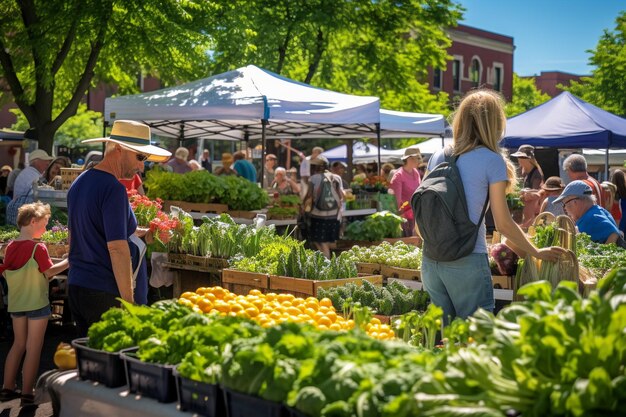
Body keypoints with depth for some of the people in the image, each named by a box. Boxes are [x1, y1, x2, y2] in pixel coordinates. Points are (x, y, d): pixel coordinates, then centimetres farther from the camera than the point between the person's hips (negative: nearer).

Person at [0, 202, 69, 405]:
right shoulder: (38, 248, -17)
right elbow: (49, 271, -14)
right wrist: (69, 261, -5)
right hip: (37, 303, -6)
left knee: (18, 344, 18)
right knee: (33, 349, 2)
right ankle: (27, 393, 6)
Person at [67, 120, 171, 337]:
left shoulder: (78, 183, 12)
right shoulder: (113, 189, -16)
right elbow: (117, 248, -20)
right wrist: (129, 302, -17)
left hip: (75, 285, 9)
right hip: (104, 292, -9)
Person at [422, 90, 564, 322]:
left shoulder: (438, 157, 8)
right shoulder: (492, 160, -6)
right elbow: (503, 224, -5)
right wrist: (537, 253, 8)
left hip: (431, 259, 5)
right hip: (467, 262, -5)